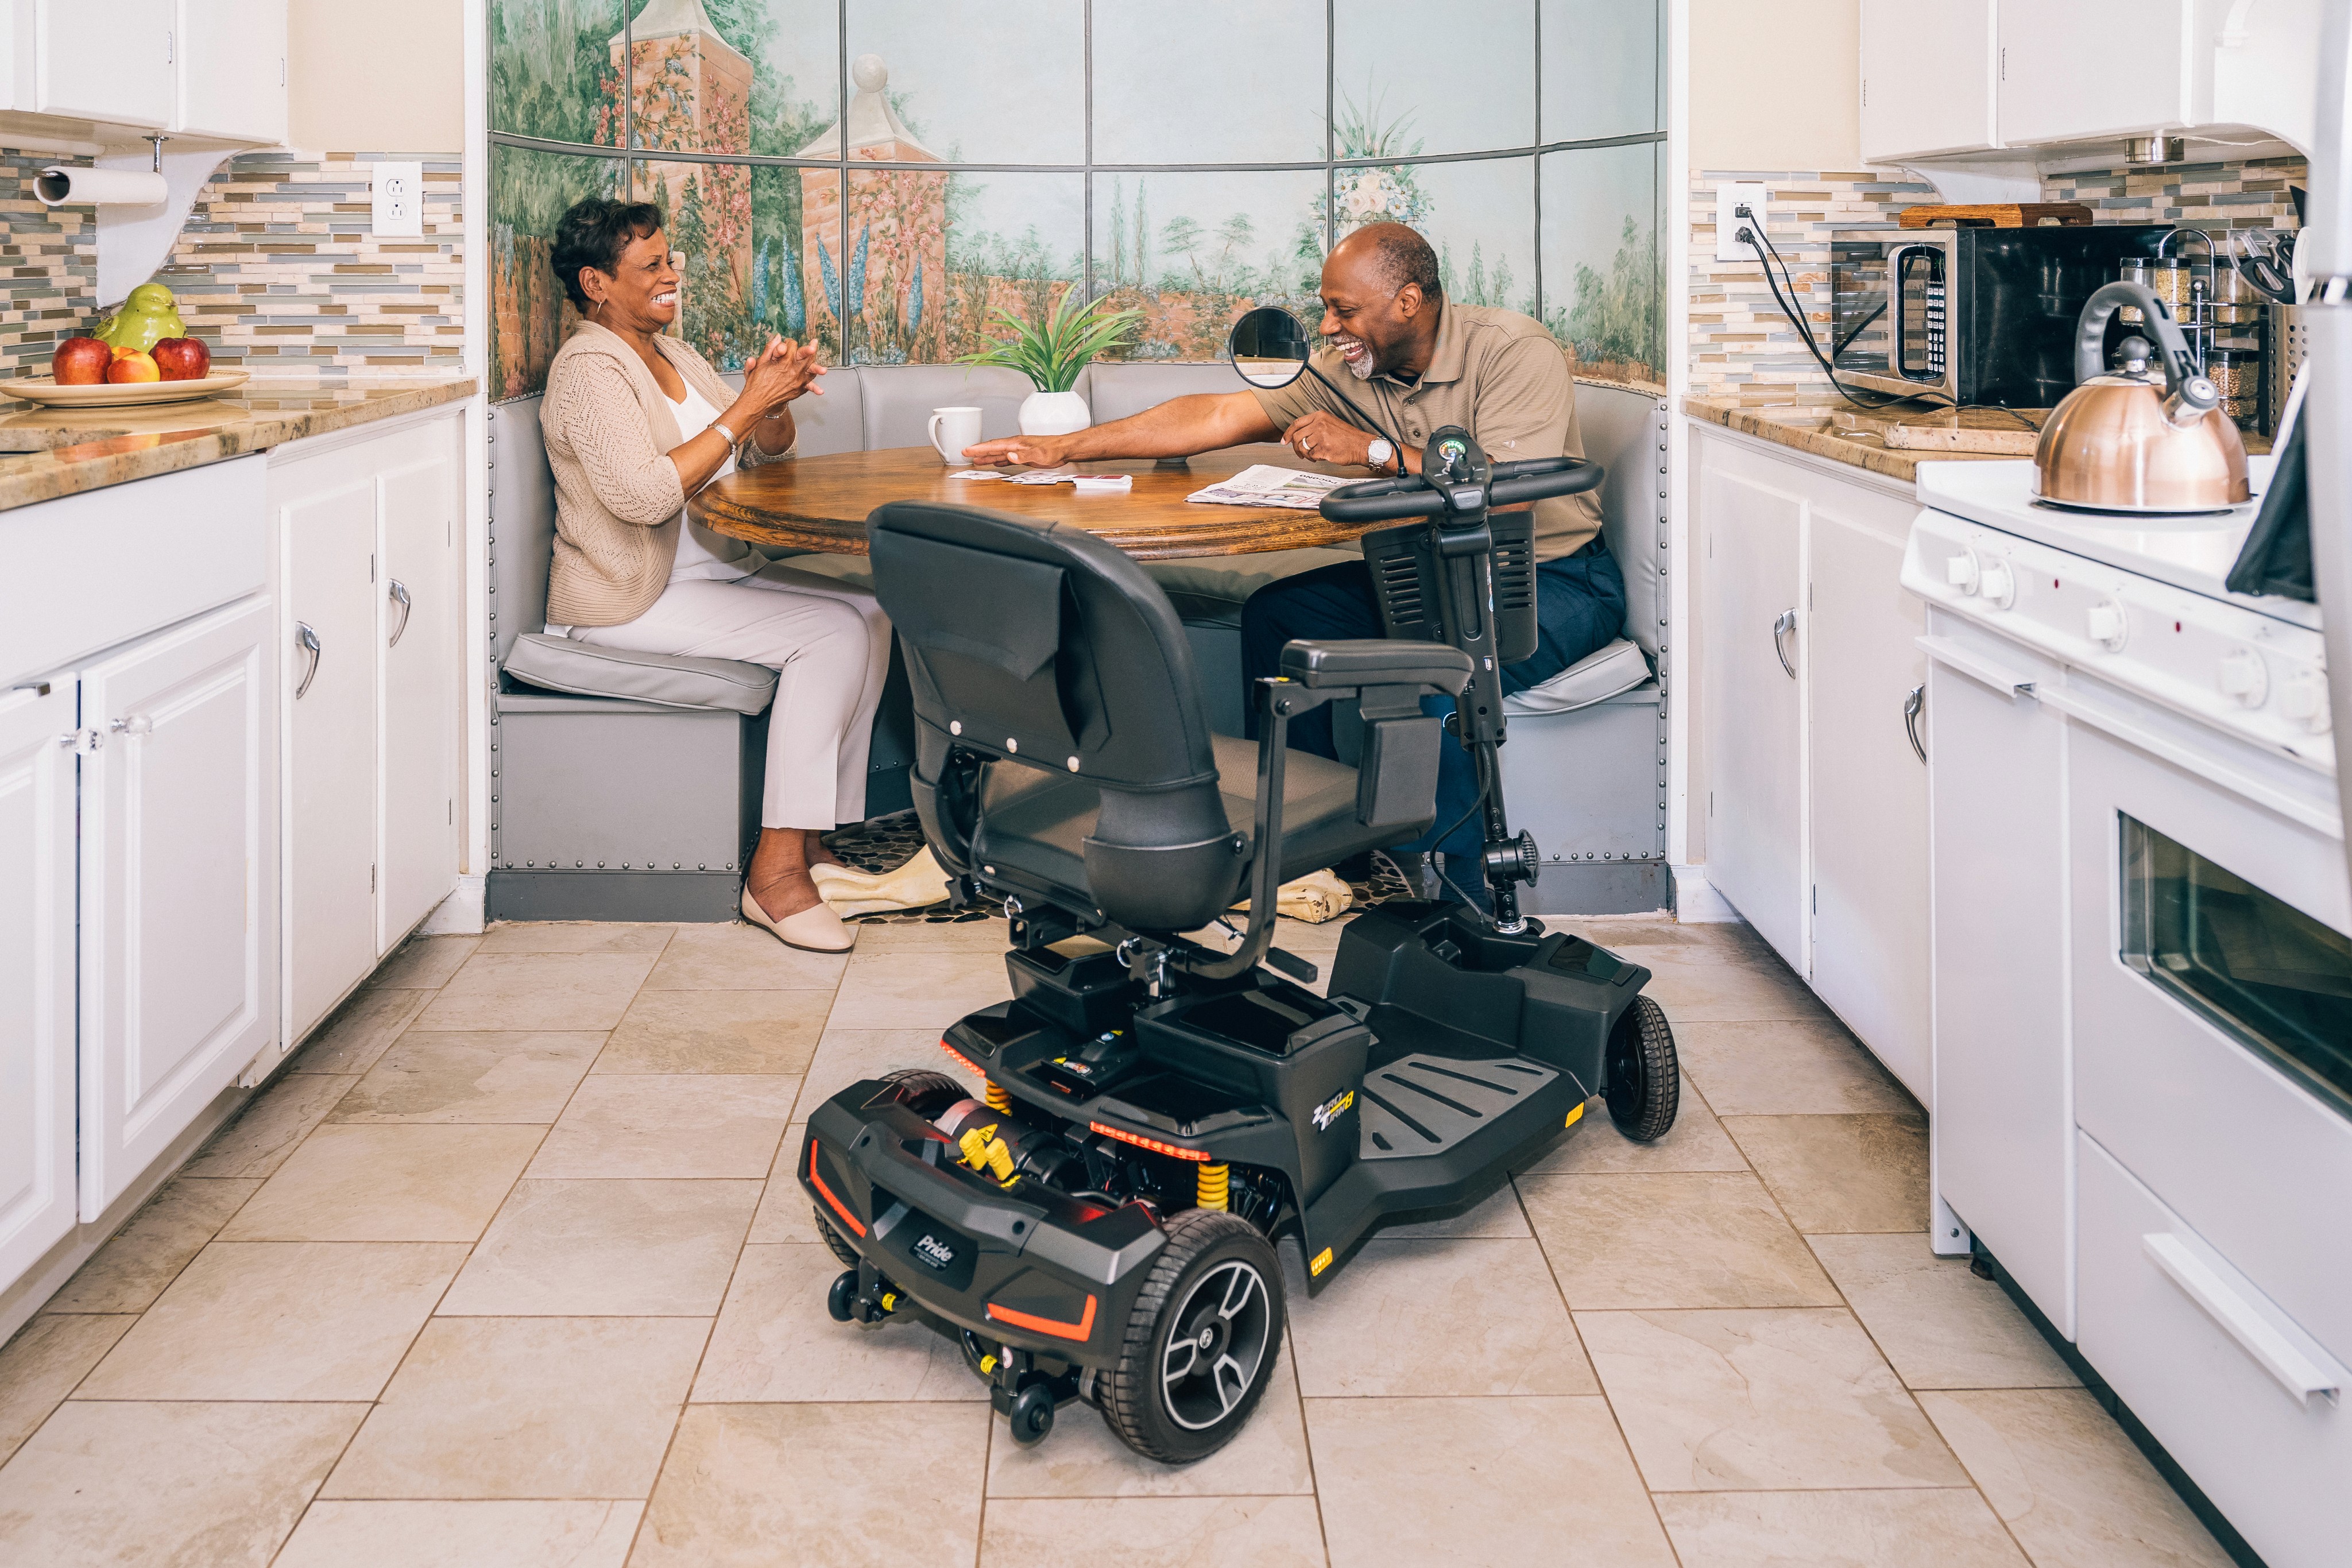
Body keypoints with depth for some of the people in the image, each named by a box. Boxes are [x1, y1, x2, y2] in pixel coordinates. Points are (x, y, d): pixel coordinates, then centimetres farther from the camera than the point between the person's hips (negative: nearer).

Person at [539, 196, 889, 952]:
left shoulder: (673, 353, 17)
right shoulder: (589, 367, -11)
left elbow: (769, 452, 17)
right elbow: (641, 494, -26)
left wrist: (776, 399, -6)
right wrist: (747, 405, -22)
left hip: (718, 571, 9)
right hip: (632, 599, -9)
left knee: (869, 612, -11)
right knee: (832, 633, -24)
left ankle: (817, 838, -9)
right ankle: (776, 871, -24)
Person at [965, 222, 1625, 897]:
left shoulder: (1518, 352, -19)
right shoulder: (1346, 368, -1)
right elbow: (1216, 416, -3)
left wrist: (1375, 450, -29)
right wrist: (1062, 448, -6)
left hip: (1554, 576, -7)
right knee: (1276, 615, -7)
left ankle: (1455, 897, -22)